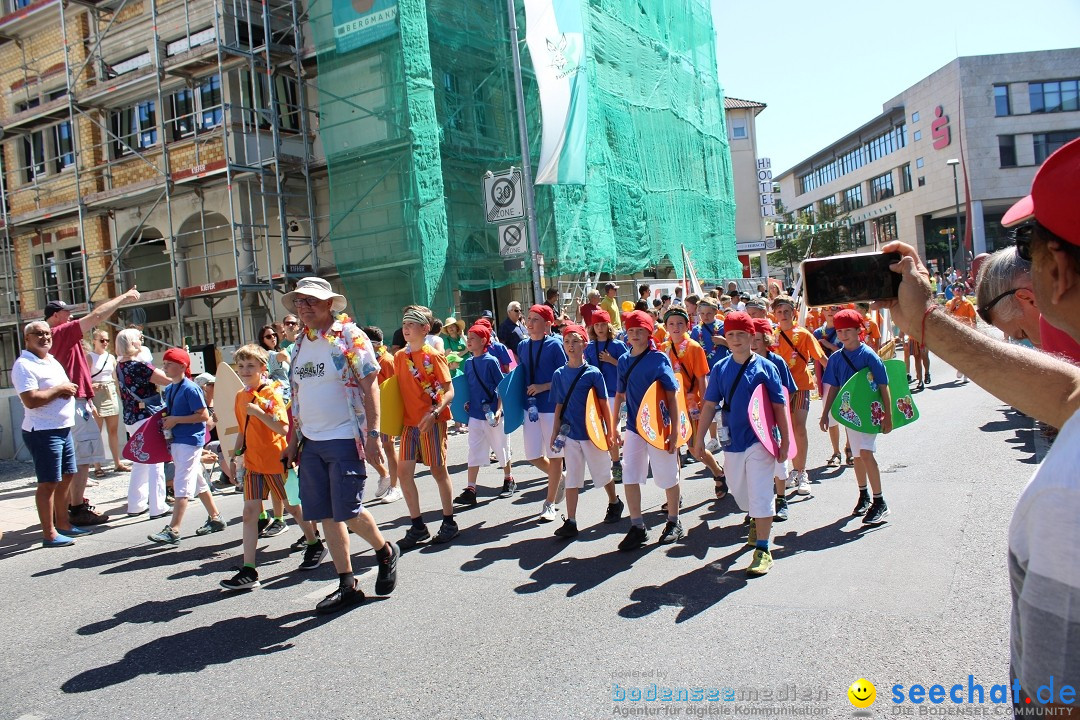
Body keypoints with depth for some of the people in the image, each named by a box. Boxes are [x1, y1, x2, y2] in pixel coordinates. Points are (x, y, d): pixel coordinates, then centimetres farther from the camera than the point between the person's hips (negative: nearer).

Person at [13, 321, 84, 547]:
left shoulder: (53, 361, 15)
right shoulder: (24, 365, -13)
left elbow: (67, 387, 23)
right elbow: (31, 400, -24)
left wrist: (70, 390, -1)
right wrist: (60, 389, -14)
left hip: (64, 429, 9)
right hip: (43, 432, -9)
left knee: (66, 477, 15)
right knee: (48, 483, -4)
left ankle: (63, 523, 27)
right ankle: (49, 534, 3)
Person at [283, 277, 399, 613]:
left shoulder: (349, 336, -6)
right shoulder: (300, 343, 13)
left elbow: (369, 386, -10)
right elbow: (296, 396, 18)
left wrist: (373, 432, -17)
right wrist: (292, 440, 15)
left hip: (344, 438, -7)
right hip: (310, 442, 7)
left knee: (348, 511, -7)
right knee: (326, 515, 7)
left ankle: (385, 552, 22)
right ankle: (347, 585, 17)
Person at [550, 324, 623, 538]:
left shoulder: (593, 373, -8)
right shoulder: (559, 374, 1)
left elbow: (604, 403, -5)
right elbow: (559, 406, 7)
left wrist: (611, 431, -5)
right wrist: (555, 433, 6)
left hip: (592, 432, -2)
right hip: (570, 434, 2)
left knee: (602, 473, 13)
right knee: (571, 478, 4)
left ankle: (614, 503, 40)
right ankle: (571, 522, 8)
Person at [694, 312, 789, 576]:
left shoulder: (764, 367, -7)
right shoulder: (720, 368, 2)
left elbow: (779, 406, -4)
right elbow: (710, 405, 6)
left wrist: (785, 440, -5)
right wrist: (699, 437, 3)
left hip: (760, 440, -4)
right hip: (732, 440, 4)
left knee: (760, 494, -6)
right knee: (739, 491, 18)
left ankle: (763, 550, 3)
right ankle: (757, 521, 48)